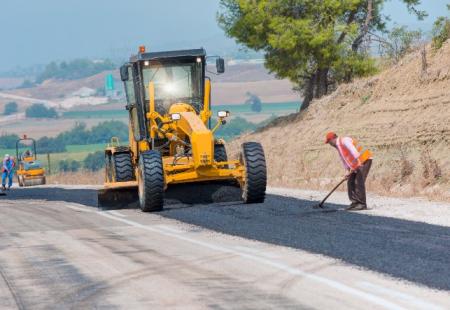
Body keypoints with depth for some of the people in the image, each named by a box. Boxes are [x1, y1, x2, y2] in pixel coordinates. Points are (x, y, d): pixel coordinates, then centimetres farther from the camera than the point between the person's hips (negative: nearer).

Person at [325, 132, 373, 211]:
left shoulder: (344, 141, -14)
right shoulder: (338, 147, 18)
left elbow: (352, 149, -29)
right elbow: (344, 159, 21)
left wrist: (357, 159, -38)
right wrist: (348, 171, 12)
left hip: (365, 160, -10)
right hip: (356, 165, 10)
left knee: (359, 182, -16)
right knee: (351, 182, 6)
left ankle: (362, 204, -16)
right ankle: (355, 202, 10)